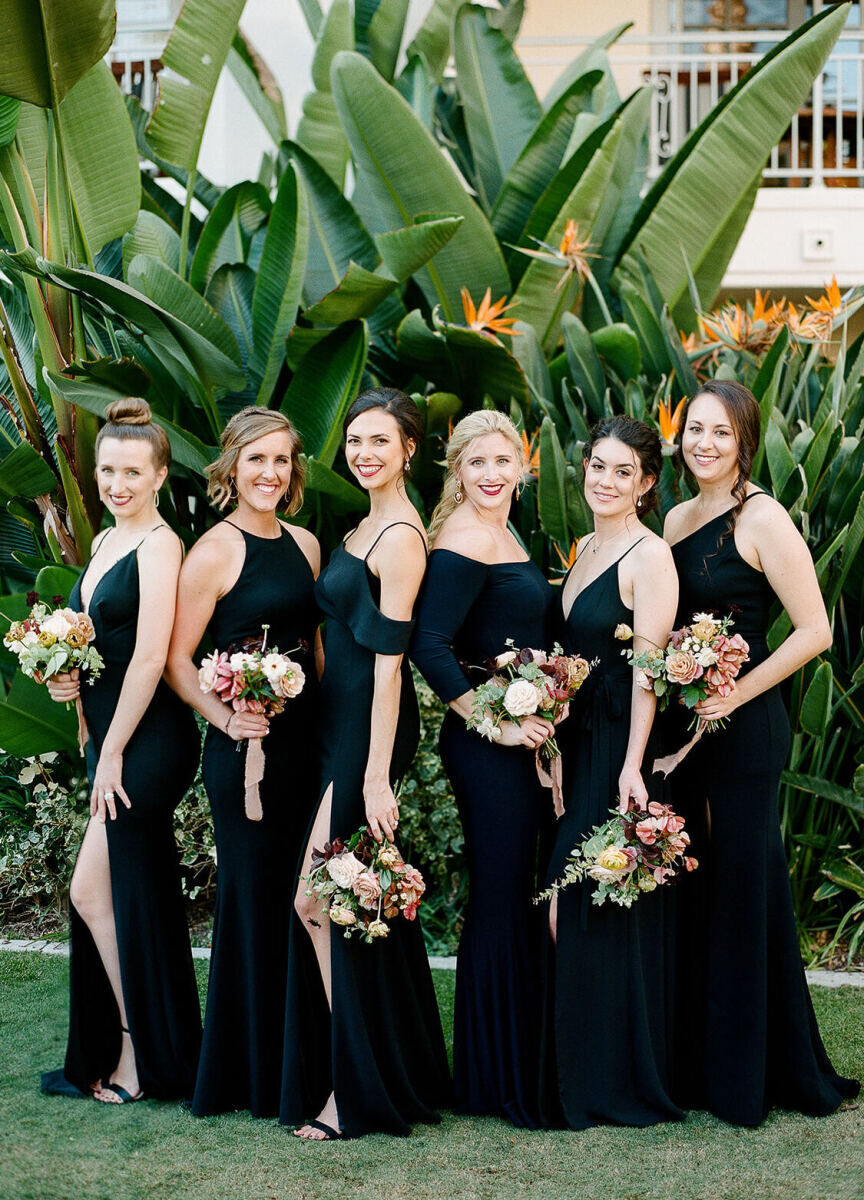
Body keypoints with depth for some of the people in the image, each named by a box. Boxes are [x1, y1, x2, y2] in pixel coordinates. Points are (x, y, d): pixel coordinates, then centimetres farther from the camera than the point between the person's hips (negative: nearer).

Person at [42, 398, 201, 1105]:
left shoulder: (159, 546, -13)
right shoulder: (107, 542, 15)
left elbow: (149, 658, -18)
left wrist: (112, 753, -15)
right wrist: (67, 678, 4)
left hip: (148, 741, -9)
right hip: (111, 738, 9)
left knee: (94, 893, -6)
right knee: (128, 898, 11)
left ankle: (138, 1056, 5)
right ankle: (125, 1055, 19)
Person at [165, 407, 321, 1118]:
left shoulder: (304, 543, 11)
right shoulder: (215, 551, -8)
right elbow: (177, 660, -8)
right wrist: (225, 717, -20)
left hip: (307, 739, 6)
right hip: (247, 747, -6)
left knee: (299, 894, 11)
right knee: (253, 895, 1)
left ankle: (296, 1065, 23)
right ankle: (251, 1074, 14)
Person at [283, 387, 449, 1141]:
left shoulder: (400, 536, -15)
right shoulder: (369, 526, 15)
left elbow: (389, 657, -19)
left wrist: (376, 776, -22)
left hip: (370, 729, -9)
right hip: (342, 723, 9)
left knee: (321, 897, -8)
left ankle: (357, 1088, 1)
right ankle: (396, 1070, 23)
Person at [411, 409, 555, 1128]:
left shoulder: (500, 535, 16)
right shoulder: (466, 539, -14)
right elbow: (430, 644, -23)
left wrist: (535, 720, 12)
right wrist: (496, 723, -20)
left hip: (517, 740, 10)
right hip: (487, 745, -10)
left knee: (512, 898, 14)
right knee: (500, 900, -3)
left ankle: (513, 1065, 24)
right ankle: (497, 1079, 8)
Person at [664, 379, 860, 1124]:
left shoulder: (761, 518, -10)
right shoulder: (676, 520, 12)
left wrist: (736, 694, -16)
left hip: (742, 729, -7)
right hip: (683, 727, 7)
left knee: (741, 890, 0)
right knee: (691, 890, 11)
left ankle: (748, 1077, 11)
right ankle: (697, 1064, 22)